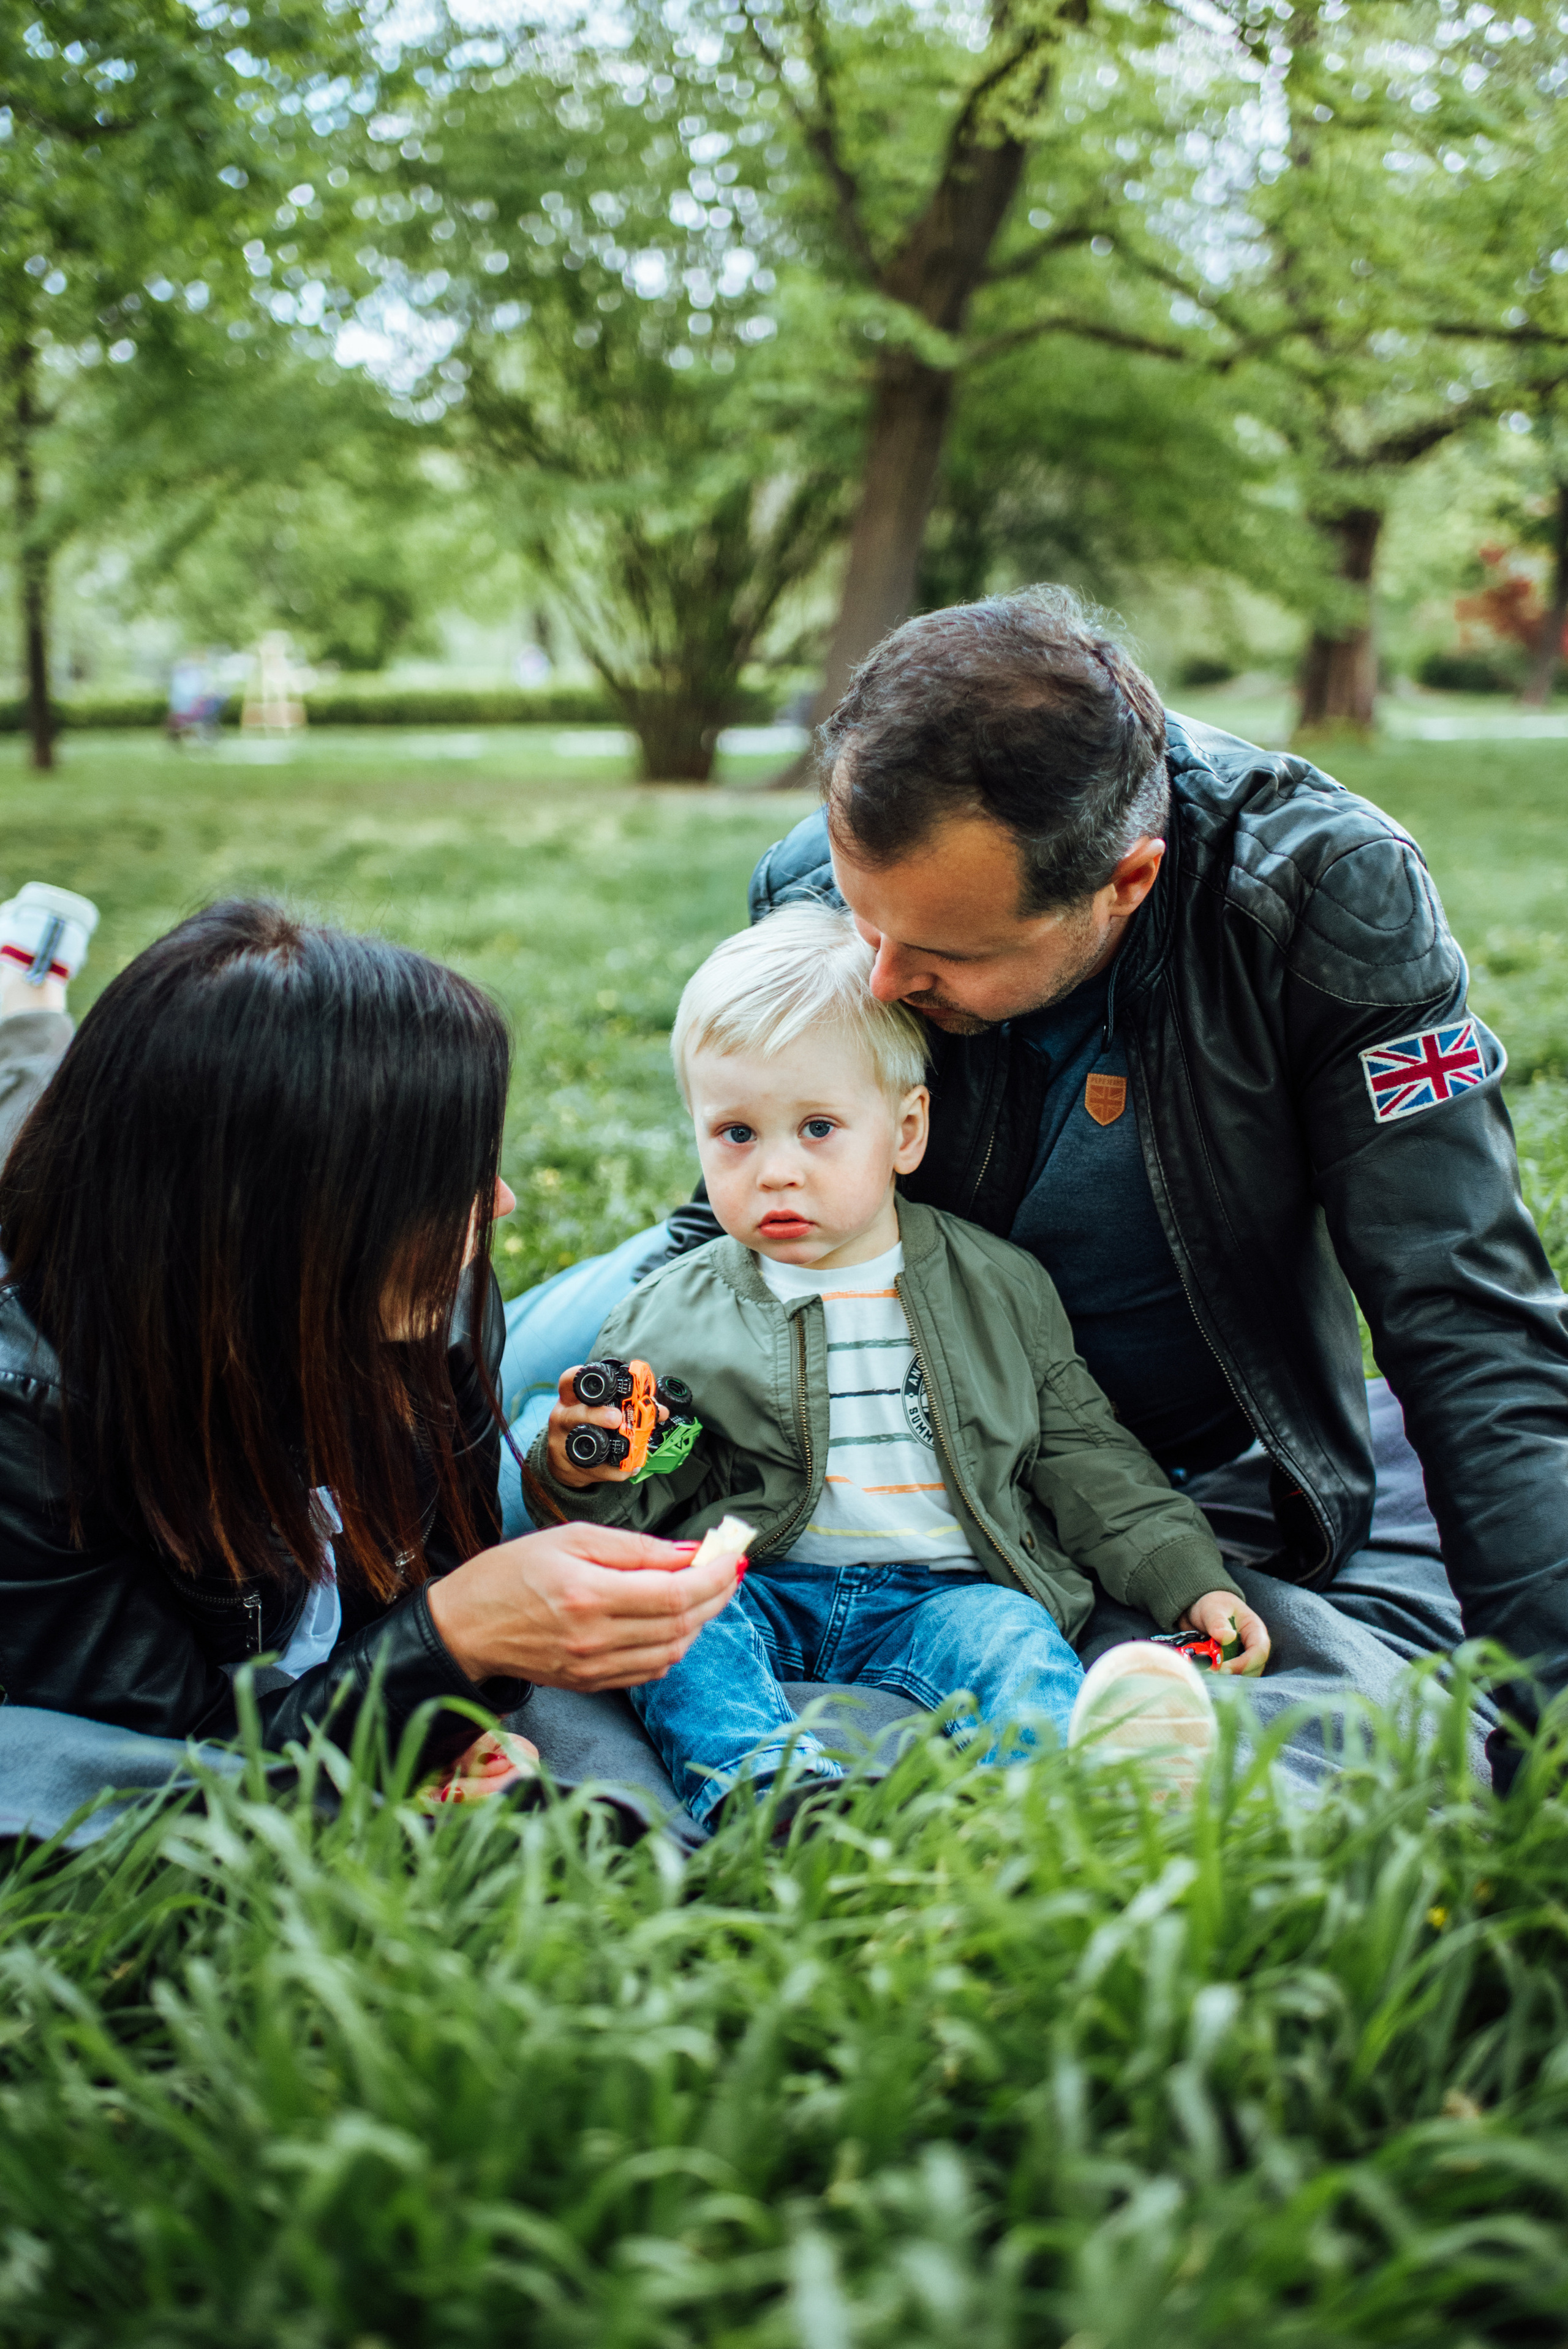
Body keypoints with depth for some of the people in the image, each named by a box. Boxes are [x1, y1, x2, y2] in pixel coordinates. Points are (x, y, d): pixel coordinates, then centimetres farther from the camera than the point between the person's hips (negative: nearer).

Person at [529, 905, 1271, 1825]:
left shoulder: (999, 1288, 11)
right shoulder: (673, 1311, 10)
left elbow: (1087, 1463, 15)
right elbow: (644, 1501, 12)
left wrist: (1196, 1584, 5)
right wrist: (584, 1473, -12)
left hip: (938, 1591, 0)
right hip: (760, 1592, 0)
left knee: (1012, 1632, -29)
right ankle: (768, 1786, -54)